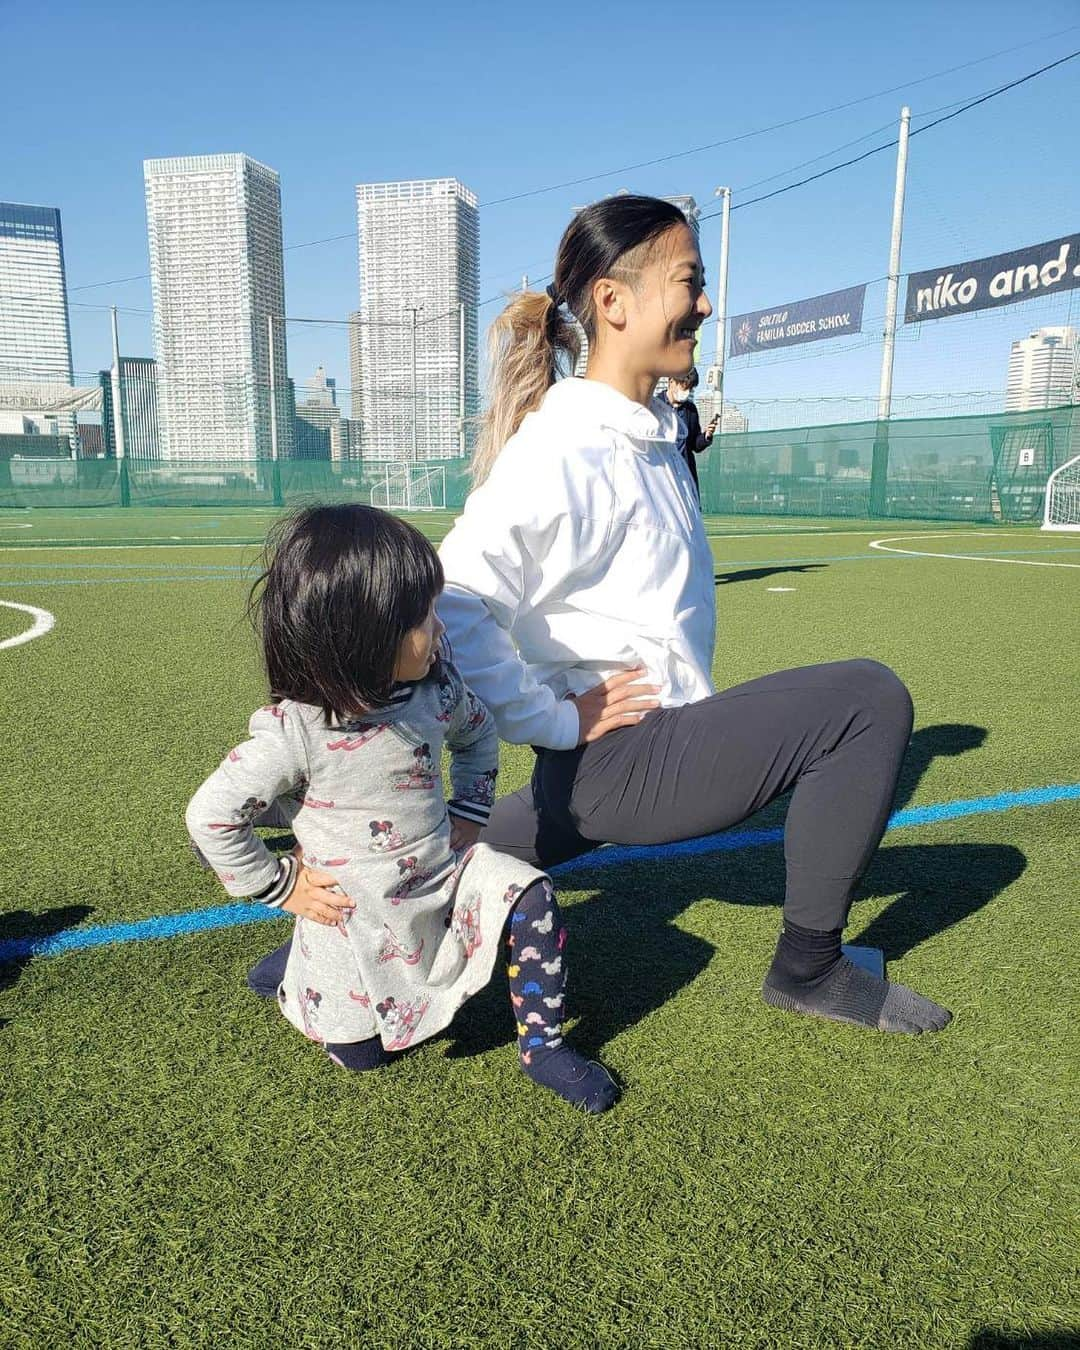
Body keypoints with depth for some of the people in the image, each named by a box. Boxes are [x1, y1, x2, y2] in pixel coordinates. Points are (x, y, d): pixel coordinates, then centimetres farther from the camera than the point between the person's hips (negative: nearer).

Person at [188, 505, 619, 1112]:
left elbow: (478, 732, 12)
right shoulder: (292, 730, -26)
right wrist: (282, 886, -12)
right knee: (356, 1052, 6)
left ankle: (543, 1047, 0)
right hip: (356, 918, -3)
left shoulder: (434, 686, -11)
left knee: (532, 897, -18)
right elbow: (211, 815, -17)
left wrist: (468, 815, 4)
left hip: (446, 875, 4)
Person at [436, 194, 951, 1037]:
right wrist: (555, 721, -21)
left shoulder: (653, 432, 10)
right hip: (622, 758, -10)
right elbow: (453, 604, -28)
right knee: (869, 698, -12)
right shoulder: (564, 452, -19)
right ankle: (809, 968, 0)